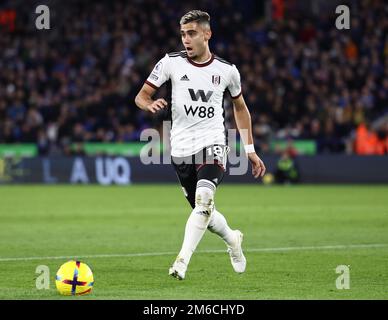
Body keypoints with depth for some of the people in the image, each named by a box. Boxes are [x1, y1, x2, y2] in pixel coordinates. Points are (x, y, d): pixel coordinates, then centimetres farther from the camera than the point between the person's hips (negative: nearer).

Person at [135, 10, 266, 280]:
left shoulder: (227, 70, 2)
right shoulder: (171, 63, 0)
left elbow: (240, 107, 17)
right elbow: (141, 96, 2)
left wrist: (250, 150, 17)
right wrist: (150, 105, -23)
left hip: (213, 145, -2)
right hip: (181, 148, 2)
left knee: (203, 200, -26)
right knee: (203, 211, 8)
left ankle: (182, 261, -26)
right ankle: (232, 239, 39)